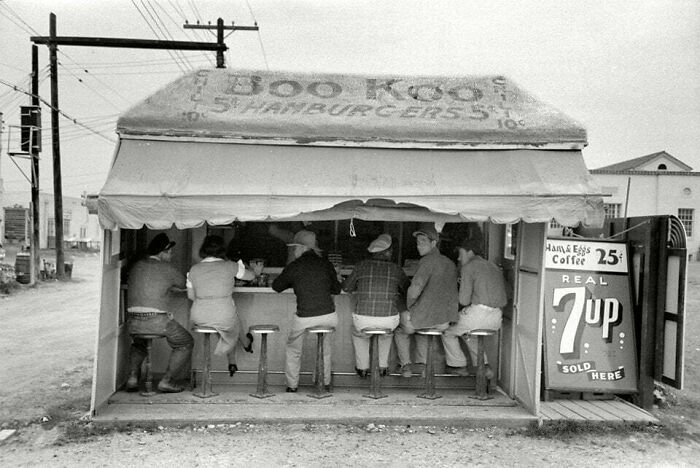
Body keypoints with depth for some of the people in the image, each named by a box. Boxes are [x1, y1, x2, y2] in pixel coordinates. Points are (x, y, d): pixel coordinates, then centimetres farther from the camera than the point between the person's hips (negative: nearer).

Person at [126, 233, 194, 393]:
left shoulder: (136, 267, 15)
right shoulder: (167, 269, -2)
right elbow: (183, 284, 12)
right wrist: (173, 288, 34)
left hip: (132, 321, 6)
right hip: (157, 320, -6)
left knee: (138, 345, 37)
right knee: (185, 344, 14)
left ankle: (133, 377, 19)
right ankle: (167, 381, 8)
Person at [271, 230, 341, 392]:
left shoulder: (293, 267, -3)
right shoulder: (326, 264, 4)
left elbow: (276, 286, 11)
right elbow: (337, 289, 13)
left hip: (305, 318, -3)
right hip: (329, 315, 3)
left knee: (293, 350, 23)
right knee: (325, 348, 29)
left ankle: (292, 386, 28)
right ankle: (326, 383, 36)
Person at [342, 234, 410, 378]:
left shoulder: (362, 266, 3)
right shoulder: (395, 269, 5)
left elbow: (346, 288, 14)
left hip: (363, 319, -1)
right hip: (389, 320, 1)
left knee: (358, 333, 36)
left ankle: (362, 368, 38)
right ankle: (382, 367, 40)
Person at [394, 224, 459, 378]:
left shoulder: (428, 260, -15)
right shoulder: (450, 263, 9)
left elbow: (414, 289, -24)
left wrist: (410, 306, -5)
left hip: (426, 317, -7)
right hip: (445, 320, 7)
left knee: (401, 329, 24)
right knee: (421, 327, 38)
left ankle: (406, 365, 21)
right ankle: (422, 363, 34)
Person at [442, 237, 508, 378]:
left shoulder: (469, 266, -2)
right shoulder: (493, 267, 21)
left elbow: (464, 300, -9)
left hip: (479, 312, -8)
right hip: (497, 318, 8)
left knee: (448, 332, 15)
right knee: (468, 332, 33)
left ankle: (459, 365, 21)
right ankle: (483, 365, 21)